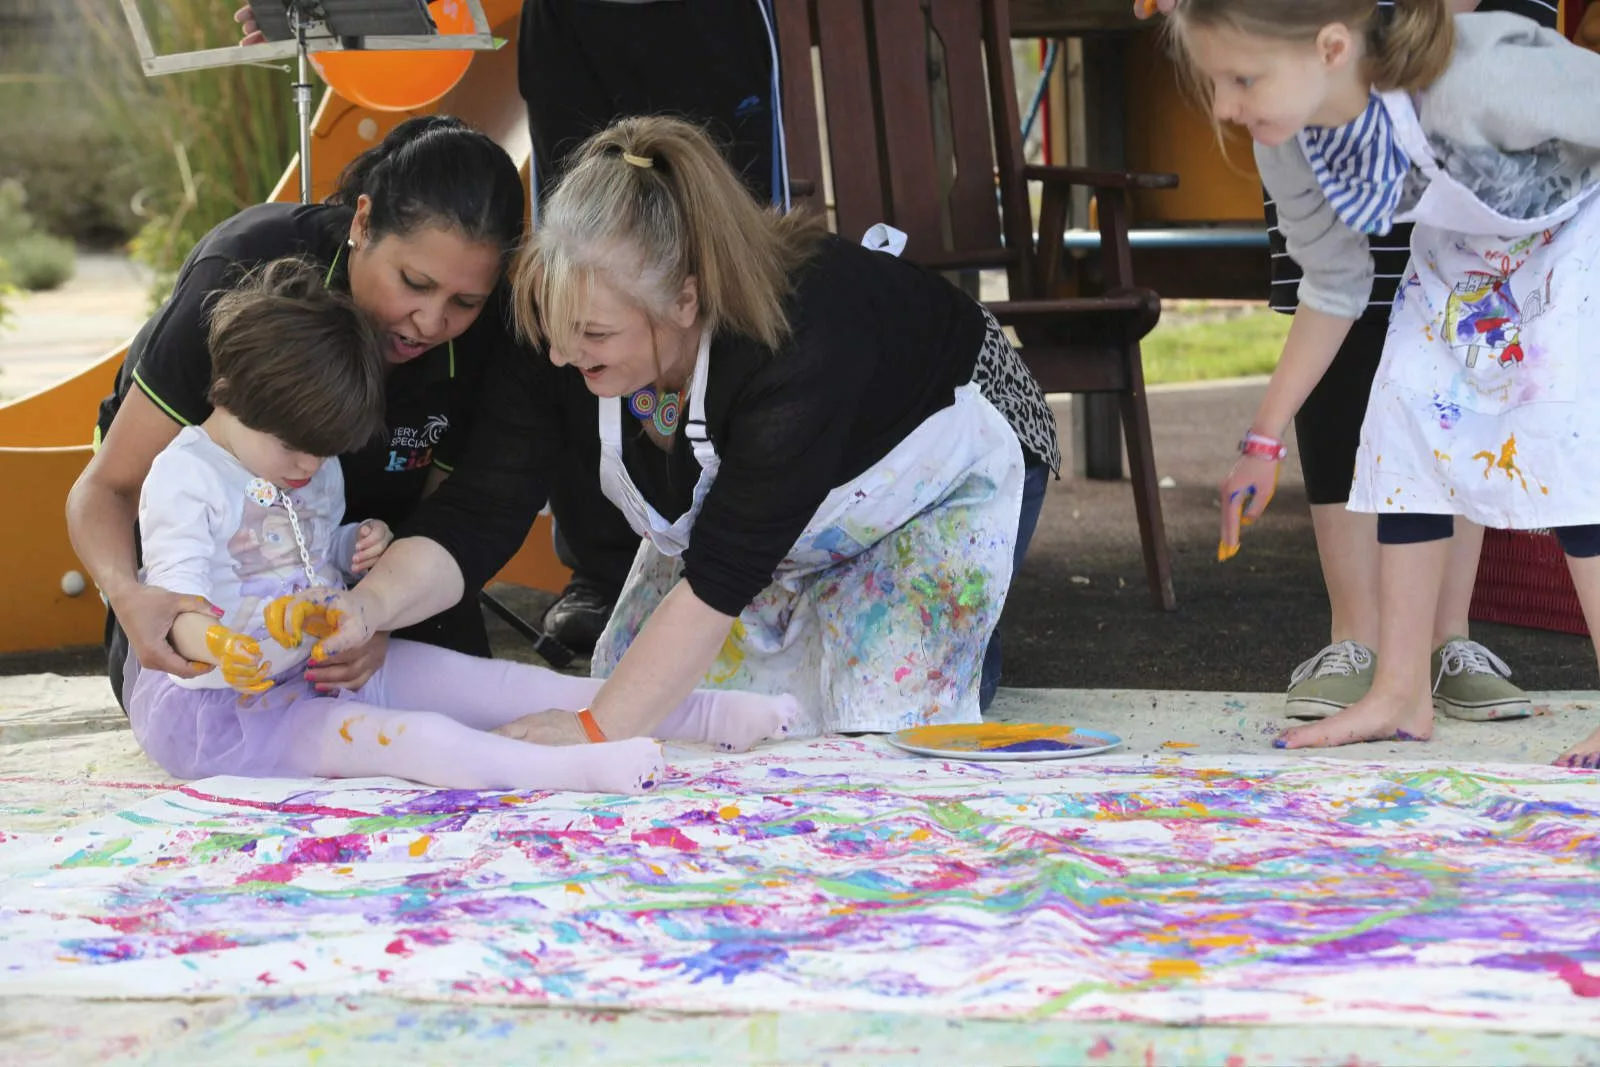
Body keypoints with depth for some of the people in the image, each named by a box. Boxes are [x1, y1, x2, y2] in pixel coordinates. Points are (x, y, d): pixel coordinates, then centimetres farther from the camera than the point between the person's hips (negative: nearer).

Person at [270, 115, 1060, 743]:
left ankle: (963, 626, 13)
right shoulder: (558, 341, -30)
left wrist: (598, 731, -48)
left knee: (878, 728, -19)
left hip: (936, 466, -5)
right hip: (729, 500, 5)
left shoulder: (800, 336, -46)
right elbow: (476, 516, -30)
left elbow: (720, 577, -45)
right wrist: (372, 605, -50)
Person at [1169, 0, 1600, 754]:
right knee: (1403, 441, 2)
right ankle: (1401, 696, 14)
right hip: (1458, 267, 7)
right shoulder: (1288, 153, -17)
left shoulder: (1478, 82, -42)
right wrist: (1264, 439, 6)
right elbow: (1332, 289, 1)